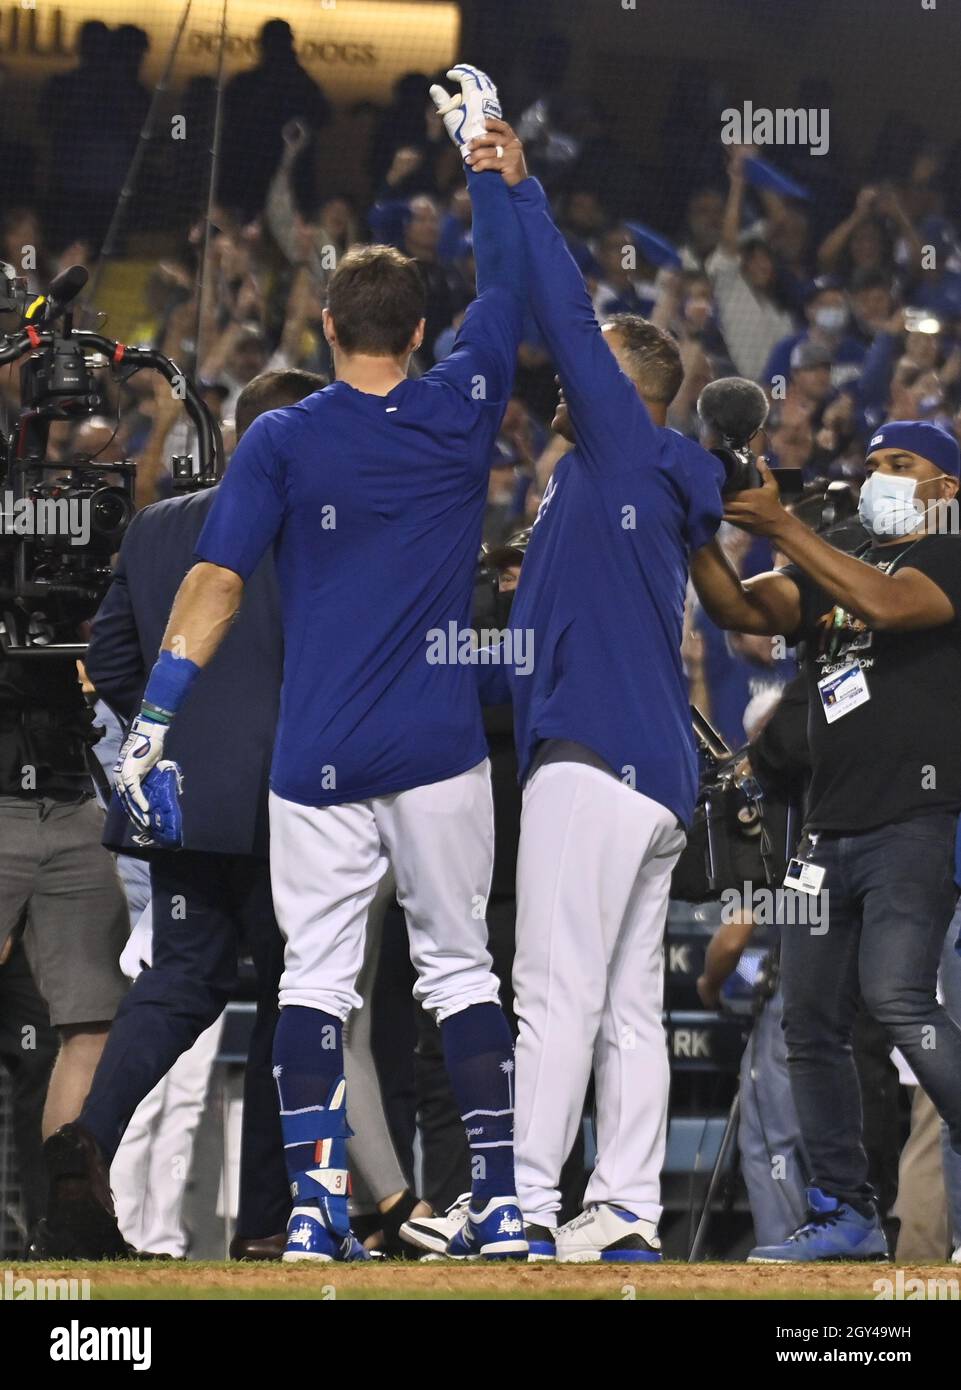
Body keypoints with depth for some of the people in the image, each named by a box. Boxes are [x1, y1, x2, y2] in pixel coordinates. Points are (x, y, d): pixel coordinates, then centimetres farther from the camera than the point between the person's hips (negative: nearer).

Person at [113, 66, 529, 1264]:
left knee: (314, 975, 4)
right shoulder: (458, 416, 2)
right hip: (439, 753, 1)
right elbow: (504, 288, 16)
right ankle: (500, 1199, 1)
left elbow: (216, 580, -9)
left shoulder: (283, 440, -2)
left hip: (316, 761, -1)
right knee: (459, 968, 8)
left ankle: (314, 1205, -7)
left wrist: (155, 715, -10)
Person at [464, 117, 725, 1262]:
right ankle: (624, 1214, 3)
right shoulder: (654, 492, 22)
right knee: (629, 1003, 5)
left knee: (557, 991, -11)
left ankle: (524, 1209, -14)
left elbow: (568, 318, -9)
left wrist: (519, 191, -5)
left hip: (594, 759, -10)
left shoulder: (627, 450, -3)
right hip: (657, 774, 10)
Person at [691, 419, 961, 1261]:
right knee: (812, 1023, 5)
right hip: (830, 835, 8)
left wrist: (782, 528, -20)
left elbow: (885, 604, -20)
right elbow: (742, 610, 8)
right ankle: (846, 1215, 11)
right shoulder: (832, 568, 21)